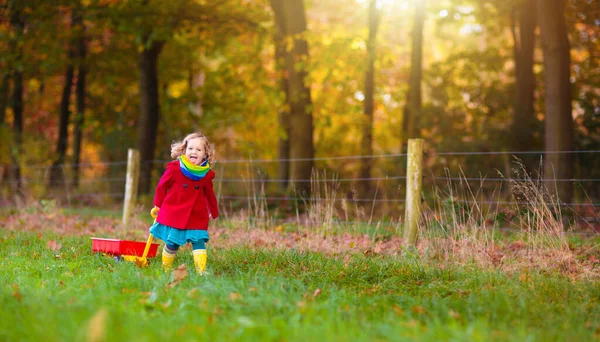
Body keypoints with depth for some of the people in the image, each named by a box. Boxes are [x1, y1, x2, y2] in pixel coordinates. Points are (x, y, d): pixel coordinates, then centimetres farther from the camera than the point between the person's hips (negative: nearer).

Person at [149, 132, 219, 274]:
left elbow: (209, 194, 17)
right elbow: (162, 186, 4)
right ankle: (166, 268, 22)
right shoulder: (174, 168, -9)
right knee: (172, 243, 5)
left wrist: (214, 212, 27)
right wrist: (158, 206, 11)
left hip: (197, 216, 2)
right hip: (174, 213, -2)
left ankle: (201, 271, -7)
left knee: (199, 242, -7)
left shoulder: (206, 174, 1)